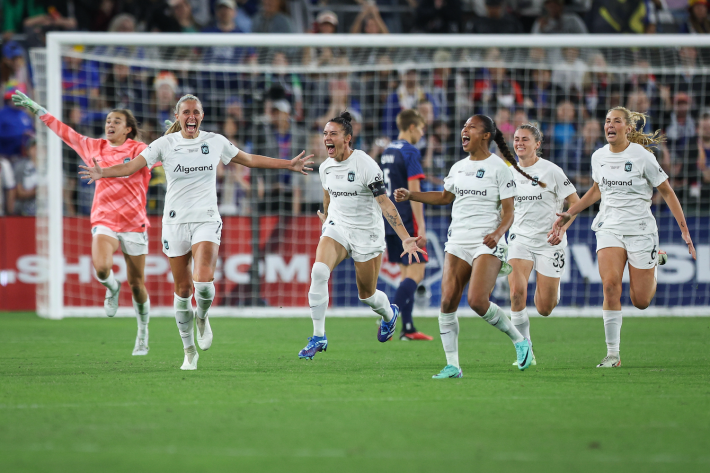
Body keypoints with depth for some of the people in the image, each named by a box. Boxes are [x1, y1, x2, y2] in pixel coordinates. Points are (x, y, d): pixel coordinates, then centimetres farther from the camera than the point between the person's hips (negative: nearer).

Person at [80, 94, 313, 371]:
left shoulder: (215, 142, 4)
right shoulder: (165, 144, -1)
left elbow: (250, 160, 17)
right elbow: (132, 166, -9)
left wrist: (289, 165, 17)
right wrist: (103, 173, -27)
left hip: (207, 221, 0)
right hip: (175, 221, 0)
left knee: (204, 281, -22)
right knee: (182, 290, 2)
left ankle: (202, 317, 11)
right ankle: (189, 351, 16)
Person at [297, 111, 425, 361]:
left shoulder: (366, 165, -18)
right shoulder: (326, 167, 0)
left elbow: (385, 204, -19)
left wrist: (405, 238, -26)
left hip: (367, 232, -4)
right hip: (337, 228, 4)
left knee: (367, 295, 6)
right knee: (319, 271, -24)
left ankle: (390, 313, 45)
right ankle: (318, 337, -17)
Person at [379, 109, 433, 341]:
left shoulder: (387, 151, 15)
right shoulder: (410, 152, -11)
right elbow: (413, 190, -17)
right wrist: (421, 226, -17)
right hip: (407, 222, -9)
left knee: (406, 273, 11)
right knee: (415, 274, -7)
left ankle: (407, 328, 8)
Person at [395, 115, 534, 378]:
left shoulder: (498, 167, -3)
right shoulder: (458, 168, 15)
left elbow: (508, 211, -5)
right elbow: (445, 197, 31)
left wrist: (498, 232, -24)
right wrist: (410, 196, 21)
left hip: (487, 243, -6)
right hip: (458, 242, 6)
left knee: (477, 301, -20)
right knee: (447, 300, -8)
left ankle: (519, 341, 4)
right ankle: (452, 366, -2)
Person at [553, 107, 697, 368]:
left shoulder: (642, 157, -10)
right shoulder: (599, 157, 4)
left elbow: (667, 192, -3)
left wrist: (684, 229, -7)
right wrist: (568, 214, 17)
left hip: (640, 230, -3)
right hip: (609, 228, 3)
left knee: (641, 301, 1)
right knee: (610, 286, -18)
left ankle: (655, 260, 35)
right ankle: (612, 354, -13)